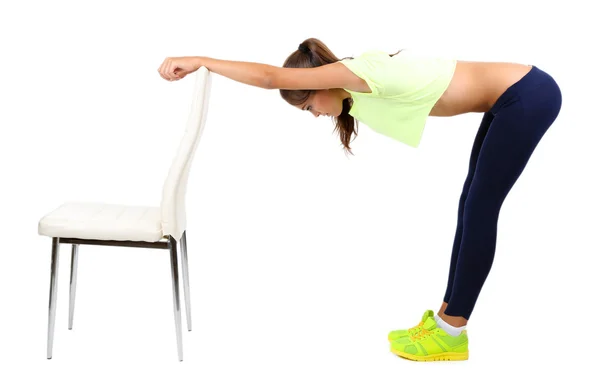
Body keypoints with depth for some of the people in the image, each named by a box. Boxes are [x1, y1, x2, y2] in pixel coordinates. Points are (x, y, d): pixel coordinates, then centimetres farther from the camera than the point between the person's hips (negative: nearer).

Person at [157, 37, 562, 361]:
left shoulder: (359, 72, -20)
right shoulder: (359, 82, 6)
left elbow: (271, 77, -26)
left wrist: (199, 61, -21)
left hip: (528, 96, -10)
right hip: (511, 99, 10)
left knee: (480, 210, -5)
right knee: (472, 206, 12)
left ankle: (451, 333, 5)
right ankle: (446, 315, 20)